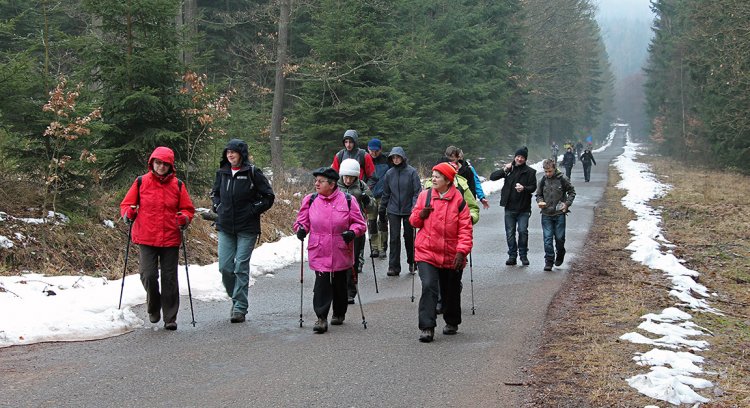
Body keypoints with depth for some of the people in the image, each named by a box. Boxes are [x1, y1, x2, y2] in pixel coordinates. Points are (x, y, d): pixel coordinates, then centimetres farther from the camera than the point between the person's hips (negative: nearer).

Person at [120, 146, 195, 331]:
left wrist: (184, 218, -8)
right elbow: (127, 204, 10)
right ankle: (153, 307, 18)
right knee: (148, 275, -10)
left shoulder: (177, 185, 7)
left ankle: (170, 318, 11)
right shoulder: (141, 182, 4)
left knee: (169, 279, 3)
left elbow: (188, 208, 13)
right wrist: (128, 213, -12)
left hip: (171, 239, 1)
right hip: (146, 239, -1)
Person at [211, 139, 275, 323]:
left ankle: (240, 308, 1)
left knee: (241, 267, -5)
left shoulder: (252, 172, -6)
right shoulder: (222, 173, 8)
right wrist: (218, 207, 9)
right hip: (225, 227, 5)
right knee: (225, 266, 1)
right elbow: (215, 193, 25)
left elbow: (268, 196, -2)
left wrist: (253, 210, -9)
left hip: (247, 228, -4)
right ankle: (236, 299, 23)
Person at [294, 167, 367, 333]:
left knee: (339, 284, 14)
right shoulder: (310, 200, 2)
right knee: (322, 284, -10)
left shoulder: (347, 200, -4)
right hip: (319, 252, 0)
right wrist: (301, 229, -11)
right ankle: (321, 318, -7)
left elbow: (360, 223, 2)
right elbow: (303, 220, 11)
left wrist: (352, 232, -17)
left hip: (341, 252, 0)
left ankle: (339, 314, 34)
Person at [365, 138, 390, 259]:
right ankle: (374, 248, 13)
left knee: (383, 222, -5)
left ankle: (383, 248, 2)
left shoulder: (387, 160, 1)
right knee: (371, 222, 5)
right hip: (370, 196, 2)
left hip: (383, 195, -2)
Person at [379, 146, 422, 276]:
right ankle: (394, 266, -1)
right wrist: (382, 209, 14)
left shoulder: (411, 172, -6)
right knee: (394, 238, -3)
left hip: (408, 210, -2)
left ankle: (412, 262, 28)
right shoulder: (389, 173, 4)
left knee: (409, 237, 10)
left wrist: (415, 207, -15)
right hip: (393, 211, 2)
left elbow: (417, 191, -7)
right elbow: (386, 193, 13)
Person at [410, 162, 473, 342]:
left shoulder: (458, 200, -4)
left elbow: (465, 228, -6)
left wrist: (462, 251, -14)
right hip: (427, 253, 1)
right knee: (429, 287, -16)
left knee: (451, 292, 14)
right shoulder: (425, 195, 3)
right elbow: (413, 221, 12)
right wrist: (420, 214, -11)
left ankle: (452, 323, 37)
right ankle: (426, 327, -15)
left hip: (452, 257, 0)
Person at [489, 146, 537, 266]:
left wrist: (524, 188, -23)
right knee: (510, 233, 5)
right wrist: (504, 170, -12)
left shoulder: (530, 172, 1)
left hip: (523, 208, -2)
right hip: (510, 207, 2)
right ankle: (512, 255, 15)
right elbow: (492, 177, 2)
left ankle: (523, 255, 8)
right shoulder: (509, 169, 7)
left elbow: (533, 187, -3)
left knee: (523, 231, -6)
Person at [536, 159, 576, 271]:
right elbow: (538, 194, 15)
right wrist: (540, 201, -6)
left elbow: (572, 192, 6)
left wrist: (567, 203, -6)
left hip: (559, 214, -2)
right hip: (546, 215, 2)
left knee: (559, 237, 5)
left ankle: (560, 255, 32)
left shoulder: (562, 179, -5)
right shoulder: (543, 181, 2)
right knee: (548, 238, -3)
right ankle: (549, 261, 2)